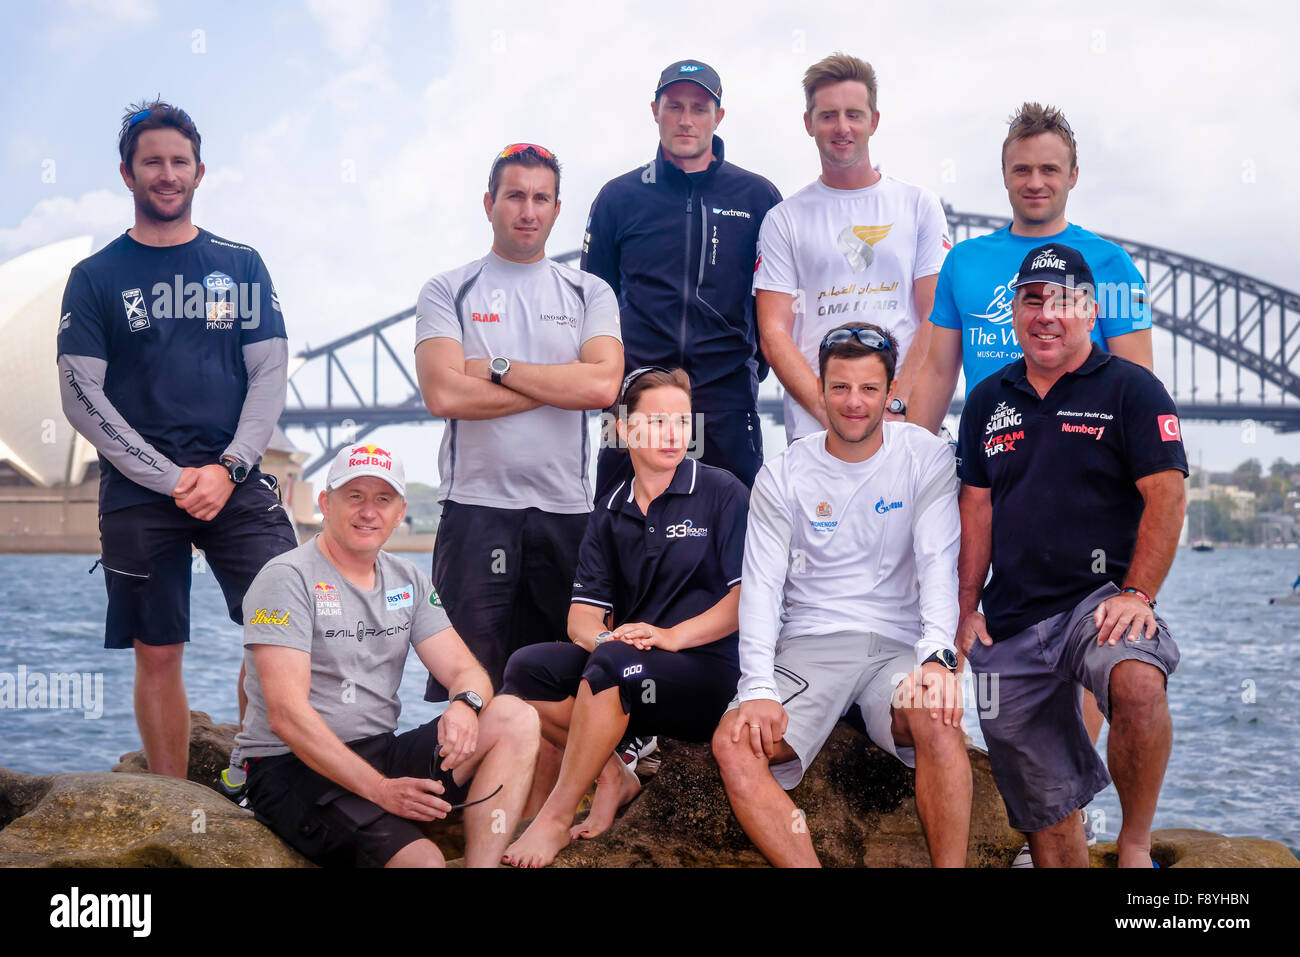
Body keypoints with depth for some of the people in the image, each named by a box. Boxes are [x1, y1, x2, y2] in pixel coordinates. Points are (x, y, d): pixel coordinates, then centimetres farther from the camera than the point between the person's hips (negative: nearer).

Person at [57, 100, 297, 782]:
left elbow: (270, 374, 6)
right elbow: (82, 398, -1)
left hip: (236, 485, 1)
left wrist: (227, 469, -9)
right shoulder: (96, 277, 6)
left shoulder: (240, 265, 11)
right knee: (158, 656, 3)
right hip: (137, 493, -1)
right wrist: (172, 480, -10)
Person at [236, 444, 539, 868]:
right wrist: (380, 789, -27)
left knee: (516, 718, -14)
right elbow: (286, 715, -19)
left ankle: (481, 865, -22)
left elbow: (466, 671, 7)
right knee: (423, 860, -32)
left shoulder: (409, 582, 12)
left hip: (382, 755, 7)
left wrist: (466, 705, -20)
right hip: (294, 769, -7)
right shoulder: (287, 579, -9)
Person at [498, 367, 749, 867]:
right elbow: (582, 617, 6)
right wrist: (603, 636, -18)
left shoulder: (721, 492, 0)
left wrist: (672, 636, -19)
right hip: (628, 667, 5)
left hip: (707, 674, -5)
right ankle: (612, 776, -6)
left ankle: (556, 817, -22)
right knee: (526, 666, -18)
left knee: (612, 663, -34)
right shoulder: (610, 513, 14)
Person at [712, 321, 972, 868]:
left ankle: (951, 866, -22)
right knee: (734, 744, -26)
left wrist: (936, 656, -25)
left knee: (937, 717, -35)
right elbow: (761, 586, -1)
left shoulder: (926, 459, 3)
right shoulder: (782, 476, 5)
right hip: (809, 645, 1)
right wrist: (758, 688, -17)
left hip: (897, 641, -1)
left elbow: (938, 563, -7)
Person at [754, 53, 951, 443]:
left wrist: (894, 405, -9)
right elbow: (774, 334, 2)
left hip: (906, 419, 1)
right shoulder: (785, 219, 9)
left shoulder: (919, 205, 10)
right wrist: (829, 411, -11)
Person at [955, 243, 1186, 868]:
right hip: (1010, 624, 4)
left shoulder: (1132, 390, 1)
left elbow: (1166, 498, -6)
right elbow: (977, 507, 14)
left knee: (1137, 681, -37)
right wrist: (967, 609, 7)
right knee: (1044, 810, 5)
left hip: (1101, 597, -4)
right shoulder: (988, 402, 14)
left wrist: (1136, 594, -17)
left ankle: (1135, 845, -19)